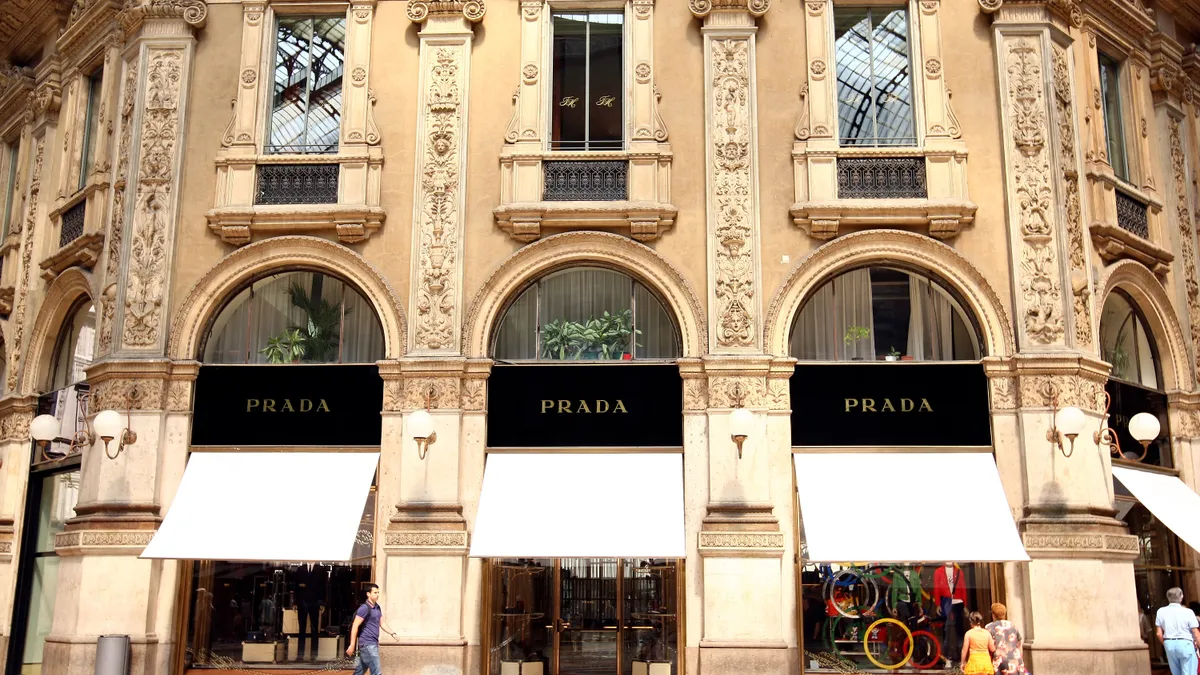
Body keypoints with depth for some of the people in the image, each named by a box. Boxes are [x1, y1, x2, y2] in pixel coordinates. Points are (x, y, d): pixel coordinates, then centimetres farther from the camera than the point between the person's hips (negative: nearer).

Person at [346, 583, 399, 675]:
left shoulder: (377, 607, 13)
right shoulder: (364, 608, -14)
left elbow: (382, 623, 19)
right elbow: (355, 626, -16)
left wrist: (392, 633, 5)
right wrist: (352, 645, -18)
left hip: (373, 644, 9)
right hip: (367, 644, -9)